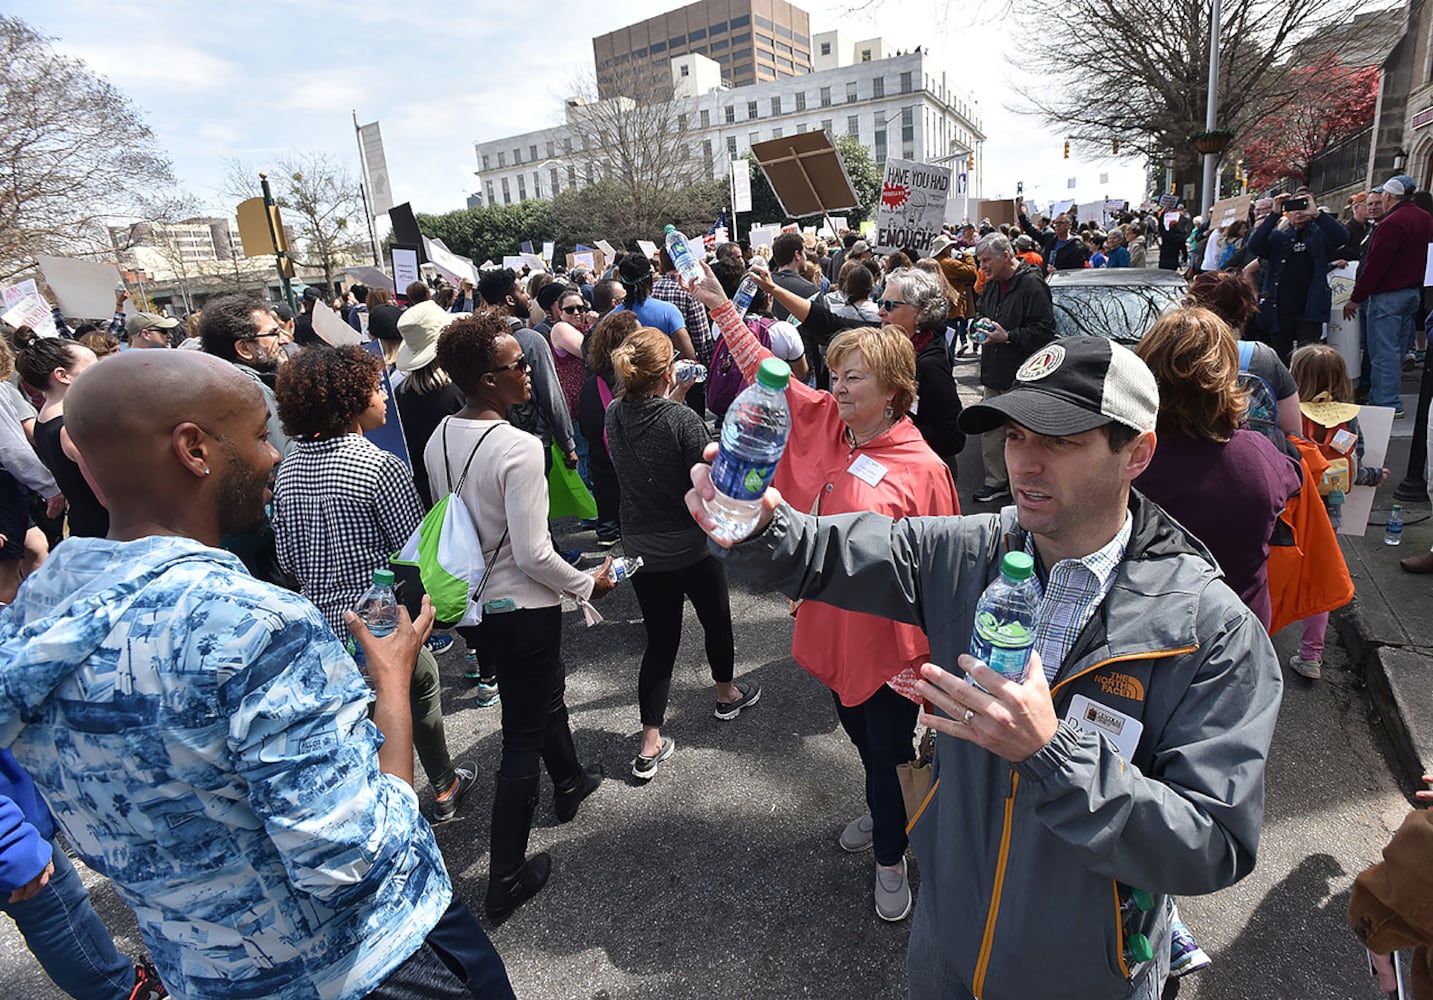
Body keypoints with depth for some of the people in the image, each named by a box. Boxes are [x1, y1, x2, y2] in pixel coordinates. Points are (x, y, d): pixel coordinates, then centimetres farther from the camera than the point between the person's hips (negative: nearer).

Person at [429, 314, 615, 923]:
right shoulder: (519, 448, -26)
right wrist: (588, 584, -8)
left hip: (472, 604, 8)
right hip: (522, 610, -8)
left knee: (546, 690, 30)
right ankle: (506, 879, 22)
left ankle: (569, 782, 54)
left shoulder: (438, 441, -2)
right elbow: (533, 555, -25)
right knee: (524, 736, 8)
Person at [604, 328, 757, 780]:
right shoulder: (684, 421, -23)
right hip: (692, 546, -4)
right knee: (716, 619, 22)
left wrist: (672, 399, 14)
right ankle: (727, 694, 46)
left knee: (660, 640, 13)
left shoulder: (615, 416, -6)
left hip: (641, 550, 5)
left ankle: (650, 746, 14)